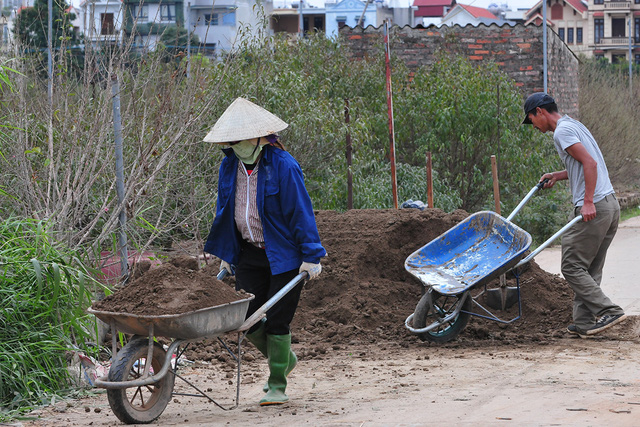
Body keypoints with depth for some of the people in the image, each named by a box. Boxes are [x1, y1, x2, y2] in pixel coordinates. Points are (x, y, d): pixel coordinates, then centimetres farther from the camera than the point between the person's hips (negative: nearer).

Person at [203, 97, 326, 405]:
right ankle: (284, 359, 30)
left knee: (277, 321, -4)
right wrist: (226, 255, 17)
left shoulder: (283, 166, -16)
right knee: (248, 320, 3)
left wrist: (311, 256, -14)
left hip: (283, 256, -6)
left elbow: (301, 212, -14)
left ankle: (277, 386, 9)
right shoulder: (230, 166, 3)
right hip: (249, 255, 6)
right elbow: (225, 212, 15)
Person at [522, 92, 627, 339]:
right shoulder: (575, 125, 22)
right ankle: (584, 323, 8)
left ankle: (609, 311, -11)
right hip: (611, 205, 10)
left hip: (593, 209, -10)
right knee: (590, 270, 11)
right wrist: (557, 176, 33)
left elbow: (590, 163, -20)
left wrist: (588, 202, -23)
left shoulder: (562, 131, -9)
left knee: (572, 267, -5)